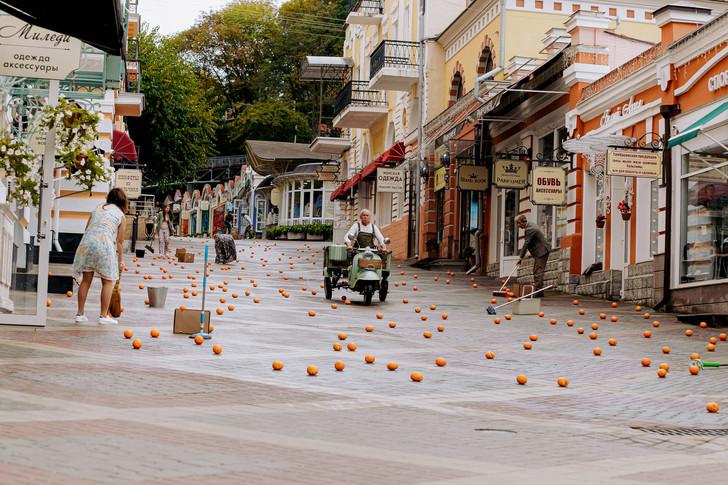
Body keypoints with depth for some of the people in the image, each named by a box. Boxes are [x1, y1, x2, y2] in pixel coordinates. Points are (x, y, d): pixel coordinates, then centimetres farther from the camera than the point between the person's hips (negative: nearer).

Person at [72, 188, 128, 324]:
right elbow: (118, 242, 7)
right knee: (107, 281, 8)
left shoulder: (97, 209, 21)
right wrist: (119, 262, 15)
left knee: (86, 279, 12)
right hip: (104, 244, -4)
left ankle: (80, 313, 15)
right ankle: (103, 315, 6)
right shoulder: (121, 216, 10)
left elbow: (87, 229, 15)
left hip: (87, 242, 4)